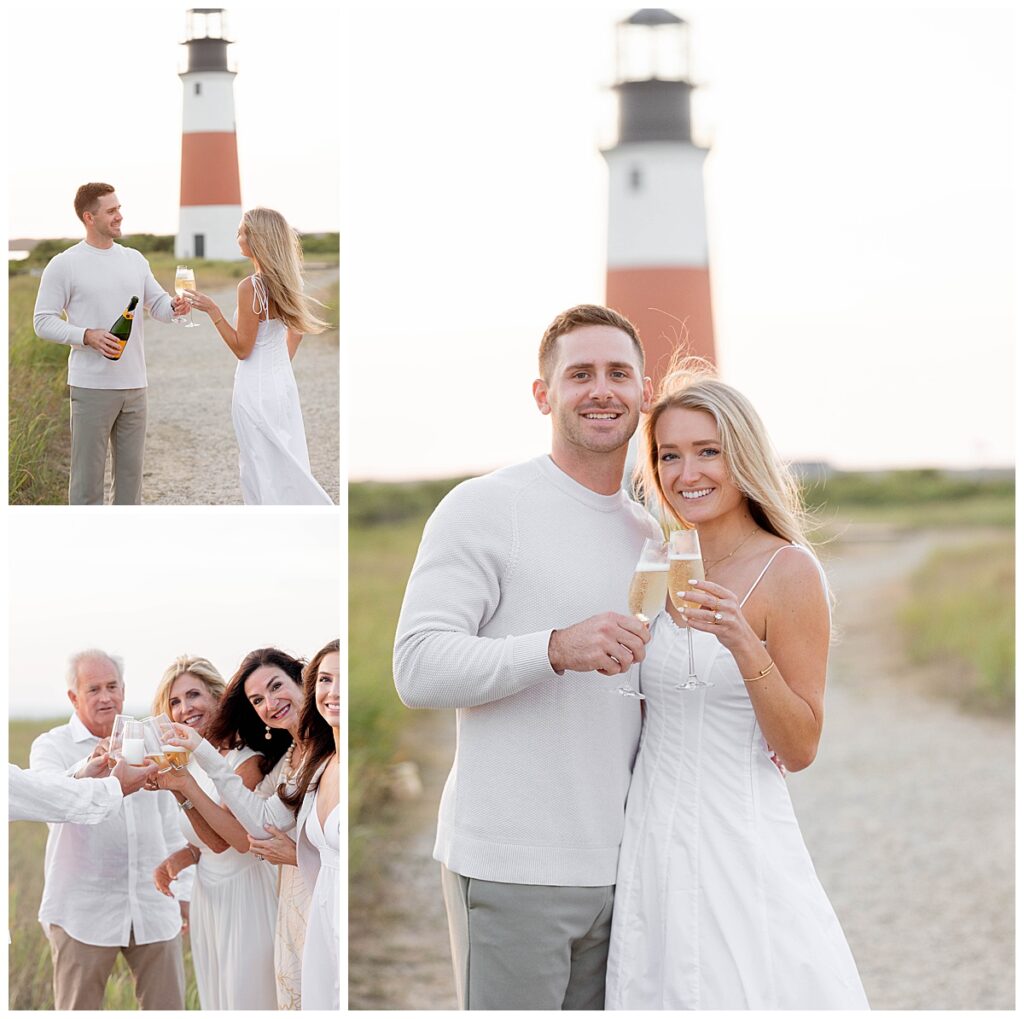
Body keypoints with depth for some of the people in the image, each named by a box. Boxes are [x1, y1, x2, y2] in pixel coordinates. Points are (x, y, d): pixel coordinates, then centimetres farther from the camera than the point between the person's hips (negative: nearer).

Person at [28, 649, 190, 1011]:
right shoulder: (51, 746, -2)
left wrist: (183, 891, 13)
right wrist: (86, 772, -45)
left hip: (154, 909, 4)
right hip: (84, 910, -4)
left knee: (167, 1006, 4)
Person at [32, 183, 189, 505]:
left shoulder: (135, 260, 12)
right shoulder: (64, 265, -4)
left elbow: (157, 304, 15)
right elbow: (43, 321, -5)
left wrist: (174, 307, -10)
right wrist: (88, 336, -19)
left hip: (134, 385, 5)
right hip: (92, 388, -5)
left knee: (130, 469, 10)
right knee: (88, 472, -3)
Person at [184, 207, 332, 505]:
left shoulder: (250, 288, -21)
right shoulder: (286, 281, 4)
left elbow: (242, 349, -16)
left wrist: (213, 311, -14)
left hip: (257, 388, -8)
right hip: (284, 382, 8)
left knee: (262, 472, 1)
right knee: (288, 466, 15)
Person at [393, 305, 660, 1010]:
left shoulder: (650, 536, 17)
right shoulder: (484, 508, -4)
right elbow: (419, 667, -14)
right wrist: (556, 649, -26)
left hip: (619, 867, 6)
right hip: (512, 870, -6)